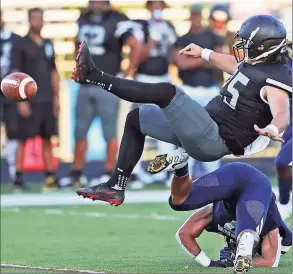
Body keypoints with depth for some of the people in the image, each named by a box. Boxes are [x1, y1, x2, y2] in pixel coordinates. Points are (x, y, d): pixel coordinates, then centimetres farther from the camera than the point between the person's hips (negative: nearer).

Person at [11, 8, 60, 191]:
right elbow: (16, 75, -7)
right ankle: (18, 176, -3)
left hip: (47, 100, 5)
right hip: (30, 101, -5)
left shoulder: (48, 45, 14)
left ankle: (50, 176, 10)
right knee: (23, 139, -5)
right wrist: (21, 100, -13)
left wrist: (56, 98, 11)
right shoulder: (22, 45, -3)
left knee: (47, 139, 7)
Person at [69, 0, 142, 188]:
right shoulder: (84, 20, 10)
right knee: (80, 131, 9)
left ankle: (109, 174, 7)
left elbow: (136, 46, -18)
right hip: (85, 86, 6)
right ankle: (76, 174, 16)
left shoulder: (117, 21, -12)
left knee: (110, 132, 1)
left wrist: (127, 75, -15)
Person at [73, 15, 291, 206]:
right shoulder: (254, 64, 12)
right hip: (204, 129, 11)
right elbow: (235, 65, 37)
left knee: (167, 92, -27)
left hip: (213, 141, -11)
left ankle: (94, 77, -20)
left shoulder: (273, 80, -17)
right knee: (136, 119, 20)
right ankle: (115, 187, 14)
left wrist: (272, 129, -58)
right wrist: (203, 53, 48)